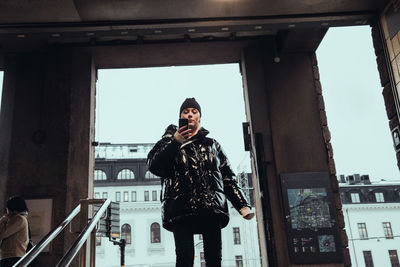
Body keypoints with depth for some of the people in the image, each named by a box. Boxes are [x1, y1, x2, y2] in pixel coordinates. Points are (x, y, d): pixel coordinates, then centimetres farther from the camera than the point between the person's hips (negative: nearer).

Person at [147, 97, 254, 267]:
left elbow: (228, 177, 22)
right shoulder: (170, 141, 19)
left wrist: (242, 205, 12)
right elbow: (153, 165, 1)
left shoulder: (211, 145, 26)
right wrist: (175, 141, -10)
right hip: (181, 208, -2)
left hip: (211, 208, 2)